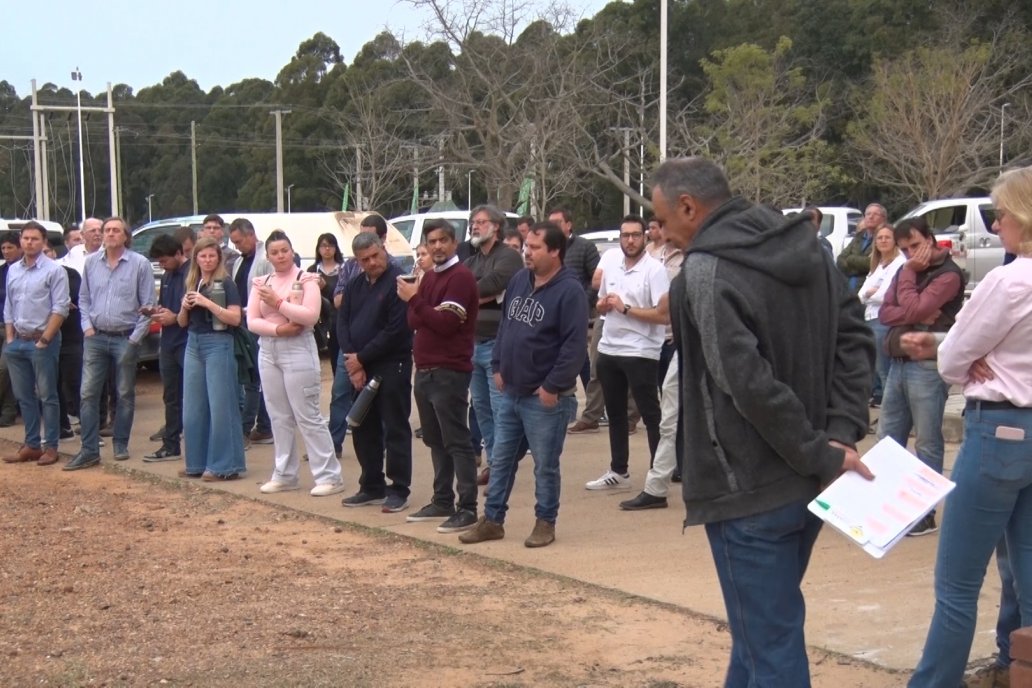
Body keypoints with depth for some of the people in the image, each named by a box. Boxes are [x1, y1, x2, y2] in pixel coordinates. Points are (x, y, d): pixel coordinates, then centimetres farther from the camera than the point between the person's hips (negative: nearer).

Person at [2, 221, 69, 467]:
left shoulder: (54, 270, -7)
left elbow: (60, 309, -11)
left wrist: (44, 340, -14)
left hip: (42, 342, -6)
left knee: (47, 396, -2)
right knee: (24, 396, 10)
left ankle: (50, 447, 3)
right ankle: (32, 445, 17)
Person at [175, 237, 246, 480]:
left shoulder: (226, 284, -5)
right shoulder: (189, 284, 13)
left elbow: (235, 318, -15)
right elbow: (182, 322, 18)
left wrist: (207, 303, -20)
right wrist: (184, 307, -3)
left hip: (218, 344, -7)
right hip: (193, 344, 7)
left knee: (220, 406, -6)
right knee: (193, 407, 9)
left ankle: (224, 466, -2)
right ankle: (197, 462, 17)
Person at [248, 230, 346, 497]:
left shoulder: (306, 279, -3)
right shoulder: (261, 283, 11)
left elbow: (310, 315, -15)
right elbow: (252, 321, 4)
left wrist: (278, 302, -15)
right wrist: (278, 329, -12)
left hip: (298, 350, -5)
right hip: (268, 351, 6)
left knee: (307, 416, -6)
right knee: (278, 417, 10)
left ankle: (329, 476, -1)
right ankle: (284, 474, 19)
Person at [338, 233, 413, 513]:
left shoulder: (398, 282, -12)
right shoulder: (355, 286, 12)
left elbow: (395, 331, -18)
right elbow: (343, 324, 9)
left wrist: (361, 358, -12)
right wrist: (352, 362, -6)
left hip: (391, 368, -8)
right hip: (359, 369, 8)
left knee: (395, 430, -2)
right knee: (363, 430, 13)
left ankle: (399, 490, 4)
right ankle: (372, 487, 23)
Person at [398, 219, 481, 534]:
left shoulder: (461, 277, -10)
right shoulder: (429, 277, 17)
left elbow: (446, 322, -18)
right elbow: (414, 321, 12)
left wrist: (414, 299, -16)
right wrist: (414, 305, -9)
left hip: (449, 372, -9)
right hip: (425, 370, 9)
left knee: (456, 441, -7)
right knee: (435, 440, 13)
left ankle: (467, 508, -4)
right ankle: (442, 501, 22)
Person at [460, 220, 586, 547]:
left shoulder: (569, 291, -15)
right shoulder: (519, 280, 8)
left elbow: (576, 344, -19)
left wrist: (553, 386, -19)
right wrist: (498, 367, 11)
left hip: (545, 398, -7)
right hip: (509, 392, 7)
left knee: (545, 465, 5)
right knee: (501, 459, 13)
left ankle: (545, 522, 18)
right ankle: (492, 519, 22)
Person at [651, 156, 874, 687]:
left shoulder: (705, 270, -16)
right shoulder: (805, 250, 8)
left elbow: (749, 384, -25)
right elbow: (855, 337, 6)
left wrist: (822, 456, -16)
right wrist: (842, 434, -1)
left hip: (748, 491, -8)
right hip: (808, 484, 8)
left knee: (771, 644, 0)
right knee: (763, 626, 23)